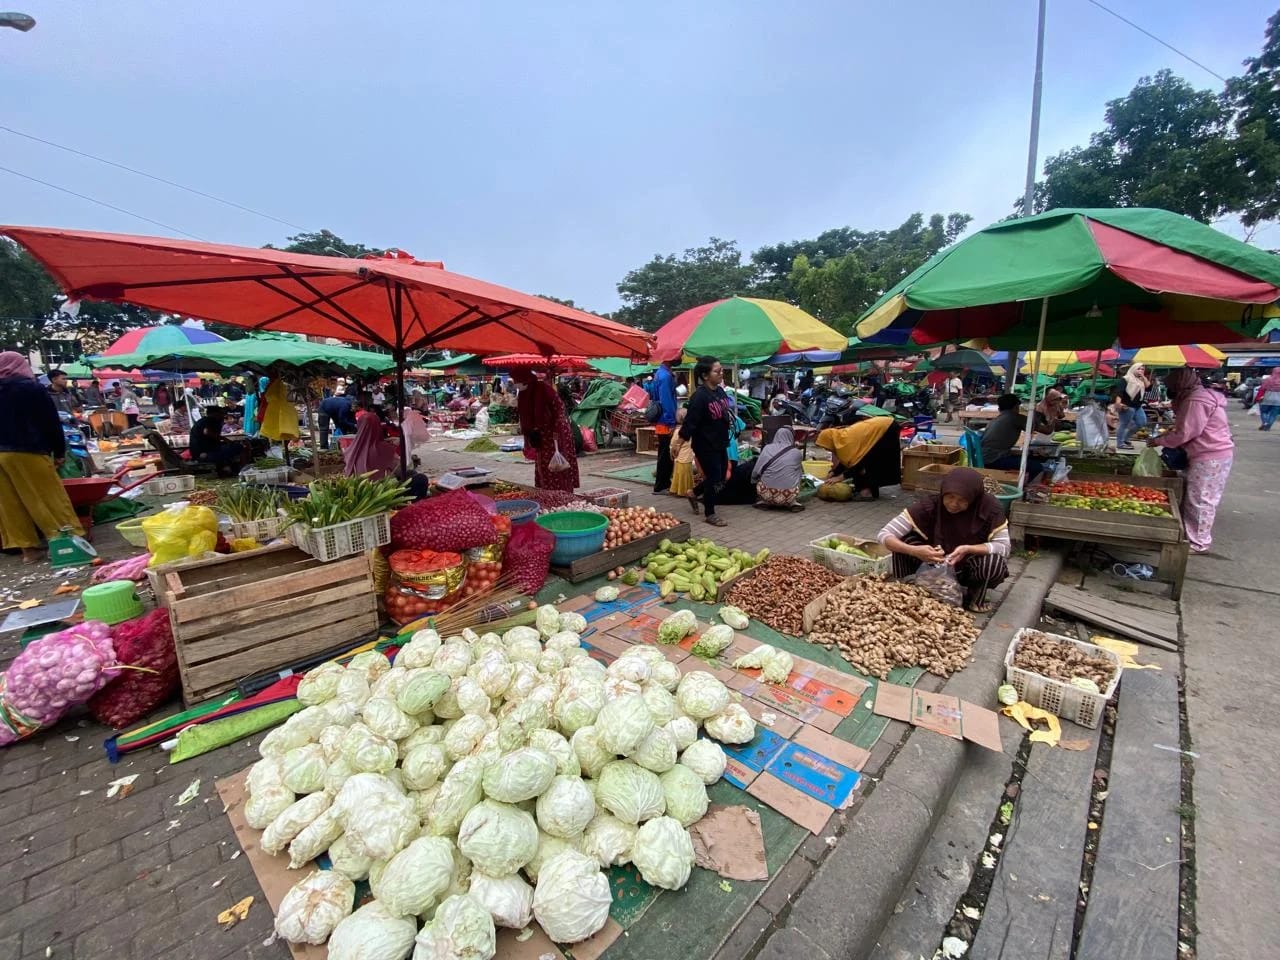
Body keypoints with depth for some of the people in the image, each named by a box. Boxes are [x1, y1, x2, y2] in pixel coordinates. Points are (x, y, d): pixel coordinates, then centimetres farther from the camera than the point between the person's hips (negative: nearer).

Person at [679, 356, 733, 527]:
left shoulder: (721, 391, 4)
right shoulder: (699, 396, -21)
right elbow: (690, 421, -22)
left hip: (720, 443, 8)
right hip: (705, 445, -8)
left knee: (721, 477, 16)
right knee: (714, 478, 0)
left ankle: (694, 494, 37)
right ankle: (710, 514, 18)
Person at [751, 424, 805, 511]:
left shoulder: (767, 448, 1)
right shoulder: (796, 453, 2)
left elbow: (756, 471, 0)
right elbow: (801, 473, 20)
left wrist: (754, 481, 21)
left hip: (766, 494, 1)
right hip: (788, 496, 0)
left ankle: (765, 502, 13)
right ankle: (791, 503, 12)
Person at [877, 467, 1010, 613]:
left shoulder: (989, 507, -23)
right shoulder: (929, 505, -24)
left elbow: (1004, 547, -18)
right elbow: (885, 534, -26)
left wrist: (969, 549, -35)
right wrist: (914, 551, -43)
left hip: (969, 568, 0)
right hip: (936, 567, 0)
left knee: (995, 562, -32)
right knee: (904, 541, -25)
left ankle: (975, 598, 0)